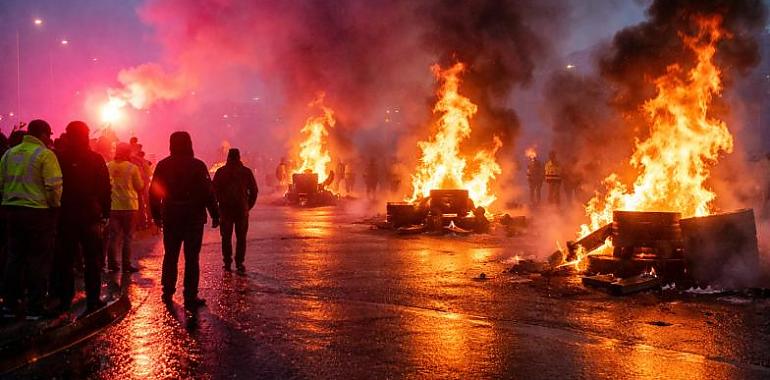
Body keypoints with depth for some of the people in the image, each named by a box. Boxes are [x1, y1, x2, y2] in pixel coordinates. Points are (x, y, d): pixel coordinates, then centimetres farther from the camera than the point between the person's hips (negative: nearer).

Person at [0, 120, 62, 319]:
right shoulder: (45, 155, -10)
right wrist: (55, 205, -1)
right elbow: (54, 186, -16)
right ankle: (34, 307, 3)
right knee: (38, 259, 1)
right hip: (39, 212, -6)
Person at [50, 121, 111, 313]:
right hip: (90, 216, -2)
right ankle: (93, 299, 3)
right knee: (92, 260, 4)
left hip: (66, 216, 2)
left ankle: (64, 299, 12)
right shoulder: (96, 159, -5)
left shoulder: (61, 159, -2)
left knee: (65, 259, 9)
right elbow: (105, 188, -5)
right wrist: (105, 213, 1)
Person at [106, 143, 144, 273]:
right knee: (127, 236, 4)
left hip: (113, 206, 3)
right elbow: (140, 187, -2)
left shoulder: (108, 167, -1)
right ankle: (126, 264, 3)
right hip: (129, 206, -3)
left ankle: (112, 263, 11)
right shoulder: (132, 168, -9)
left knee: (113, 235, 10)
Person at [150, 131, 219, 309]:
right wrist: (215, 215, -5)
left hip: (170, 218, 4)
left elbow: (154, 192, 6)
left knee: (170, 256, 16)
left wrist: (156, 214, 15)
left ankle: (167, 293, 22)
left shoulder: (163, 165, 3)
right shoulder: (198, 166, -8)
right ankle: (190, 297, 0)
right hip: (194, 218, -3)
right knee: (192, 258, 0)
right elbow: (208, 192, -11)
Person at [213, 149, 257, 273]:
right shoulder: (246, 172, 0)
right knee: (241, 237, 6)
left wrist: (220, 203, 8)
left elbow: (214, 190, -2)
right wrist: (248, 206, 10)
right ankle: (239, 263, 0)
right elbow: (254, 191, 1)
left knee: (226, 236, 10)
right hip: (242, 209, 0)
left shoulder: (220, 172, 0)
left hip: (225, 208, 0)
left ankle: (227, 262, 7)